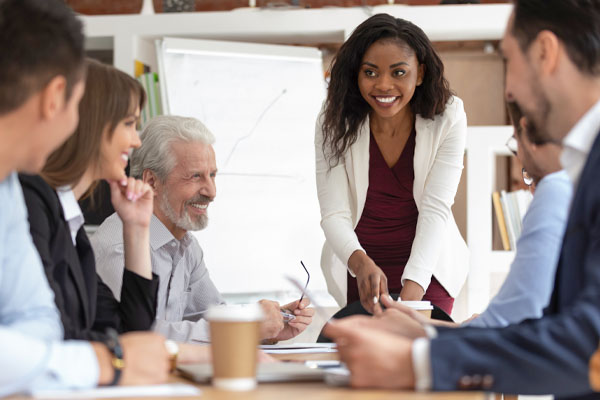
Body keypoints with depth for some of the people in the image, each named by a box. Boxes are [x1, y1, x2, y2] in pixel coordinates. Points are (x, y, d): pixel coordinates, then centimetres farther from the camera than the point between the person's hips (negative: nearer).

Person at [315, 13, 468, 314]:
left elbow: (435, 209, -20)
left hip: (427, 267, 0)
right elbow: (334, 214, -18)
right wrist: (361, 264, -40)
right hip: (357, 268, 1)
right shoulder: (335, 123, -13)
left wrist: (412, 288, -34)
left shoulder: (447, 118, -14)